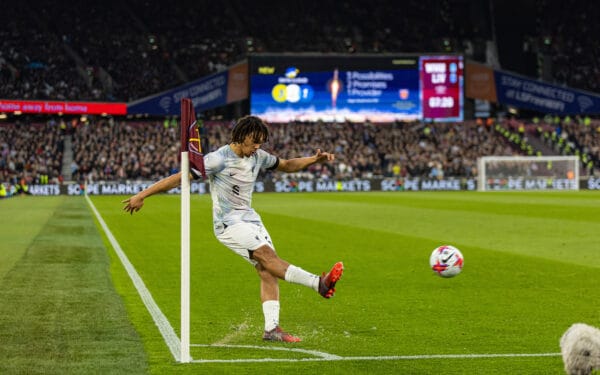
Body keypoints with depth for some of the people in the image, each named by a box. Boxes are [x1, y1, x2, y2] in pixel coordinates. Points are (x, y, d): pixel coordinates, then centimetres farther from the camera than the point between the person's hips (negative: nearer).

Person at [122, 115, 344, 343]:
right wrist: (142, 195, -16)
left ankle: (271, 328, -5)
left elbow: (287, 165, 23)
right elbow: (179, 178, -15)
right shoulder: (219, 159, -15)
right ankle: (319, 283, -34)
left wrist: (314, 160, 7)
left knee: (267, 270, -6)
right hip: (227, 223, -8)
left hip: (249, 218, 8)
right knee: (267, 255, -24)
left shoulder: (258, 157, 6)